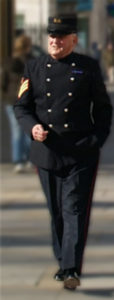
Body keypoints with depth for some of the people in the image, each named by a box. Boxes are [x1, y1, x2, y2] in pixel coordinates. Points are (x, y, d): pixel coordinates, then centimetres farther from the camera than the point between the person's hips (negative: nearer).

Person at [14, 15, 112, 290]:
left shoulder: (88, 68, 2)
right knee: (56, 211, 11)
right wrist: (32, 127, -10)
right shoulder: (34, 69, 6)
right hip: (47, 153, 3)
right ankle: (63, 261, 25)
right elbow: (21, 106, 9)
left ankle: (72, 269, -11)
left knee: (75, 210, -8)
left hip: (82, 153, -3)